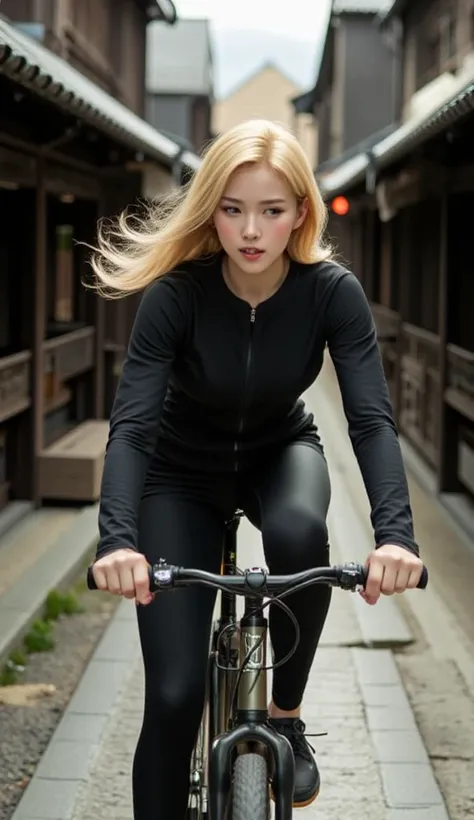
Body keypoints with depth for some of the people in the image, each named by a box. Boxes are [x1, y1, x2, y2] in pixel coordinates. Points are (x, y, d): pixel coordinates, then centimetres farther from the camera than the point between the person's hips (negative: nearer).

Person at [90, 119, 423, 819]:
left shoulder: (332, 291, -22)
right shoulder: (177, 292, -27)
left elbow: (371, 417, -30)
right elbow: (131, 424, -34)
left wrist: (395, 532, -47)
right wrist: (118, 538, -51)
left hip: (280, 452, 1)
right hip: (184, 472, -1)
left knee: (298, 531, -36)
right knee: (175, 693, -12)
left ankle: (285, 717, -11)